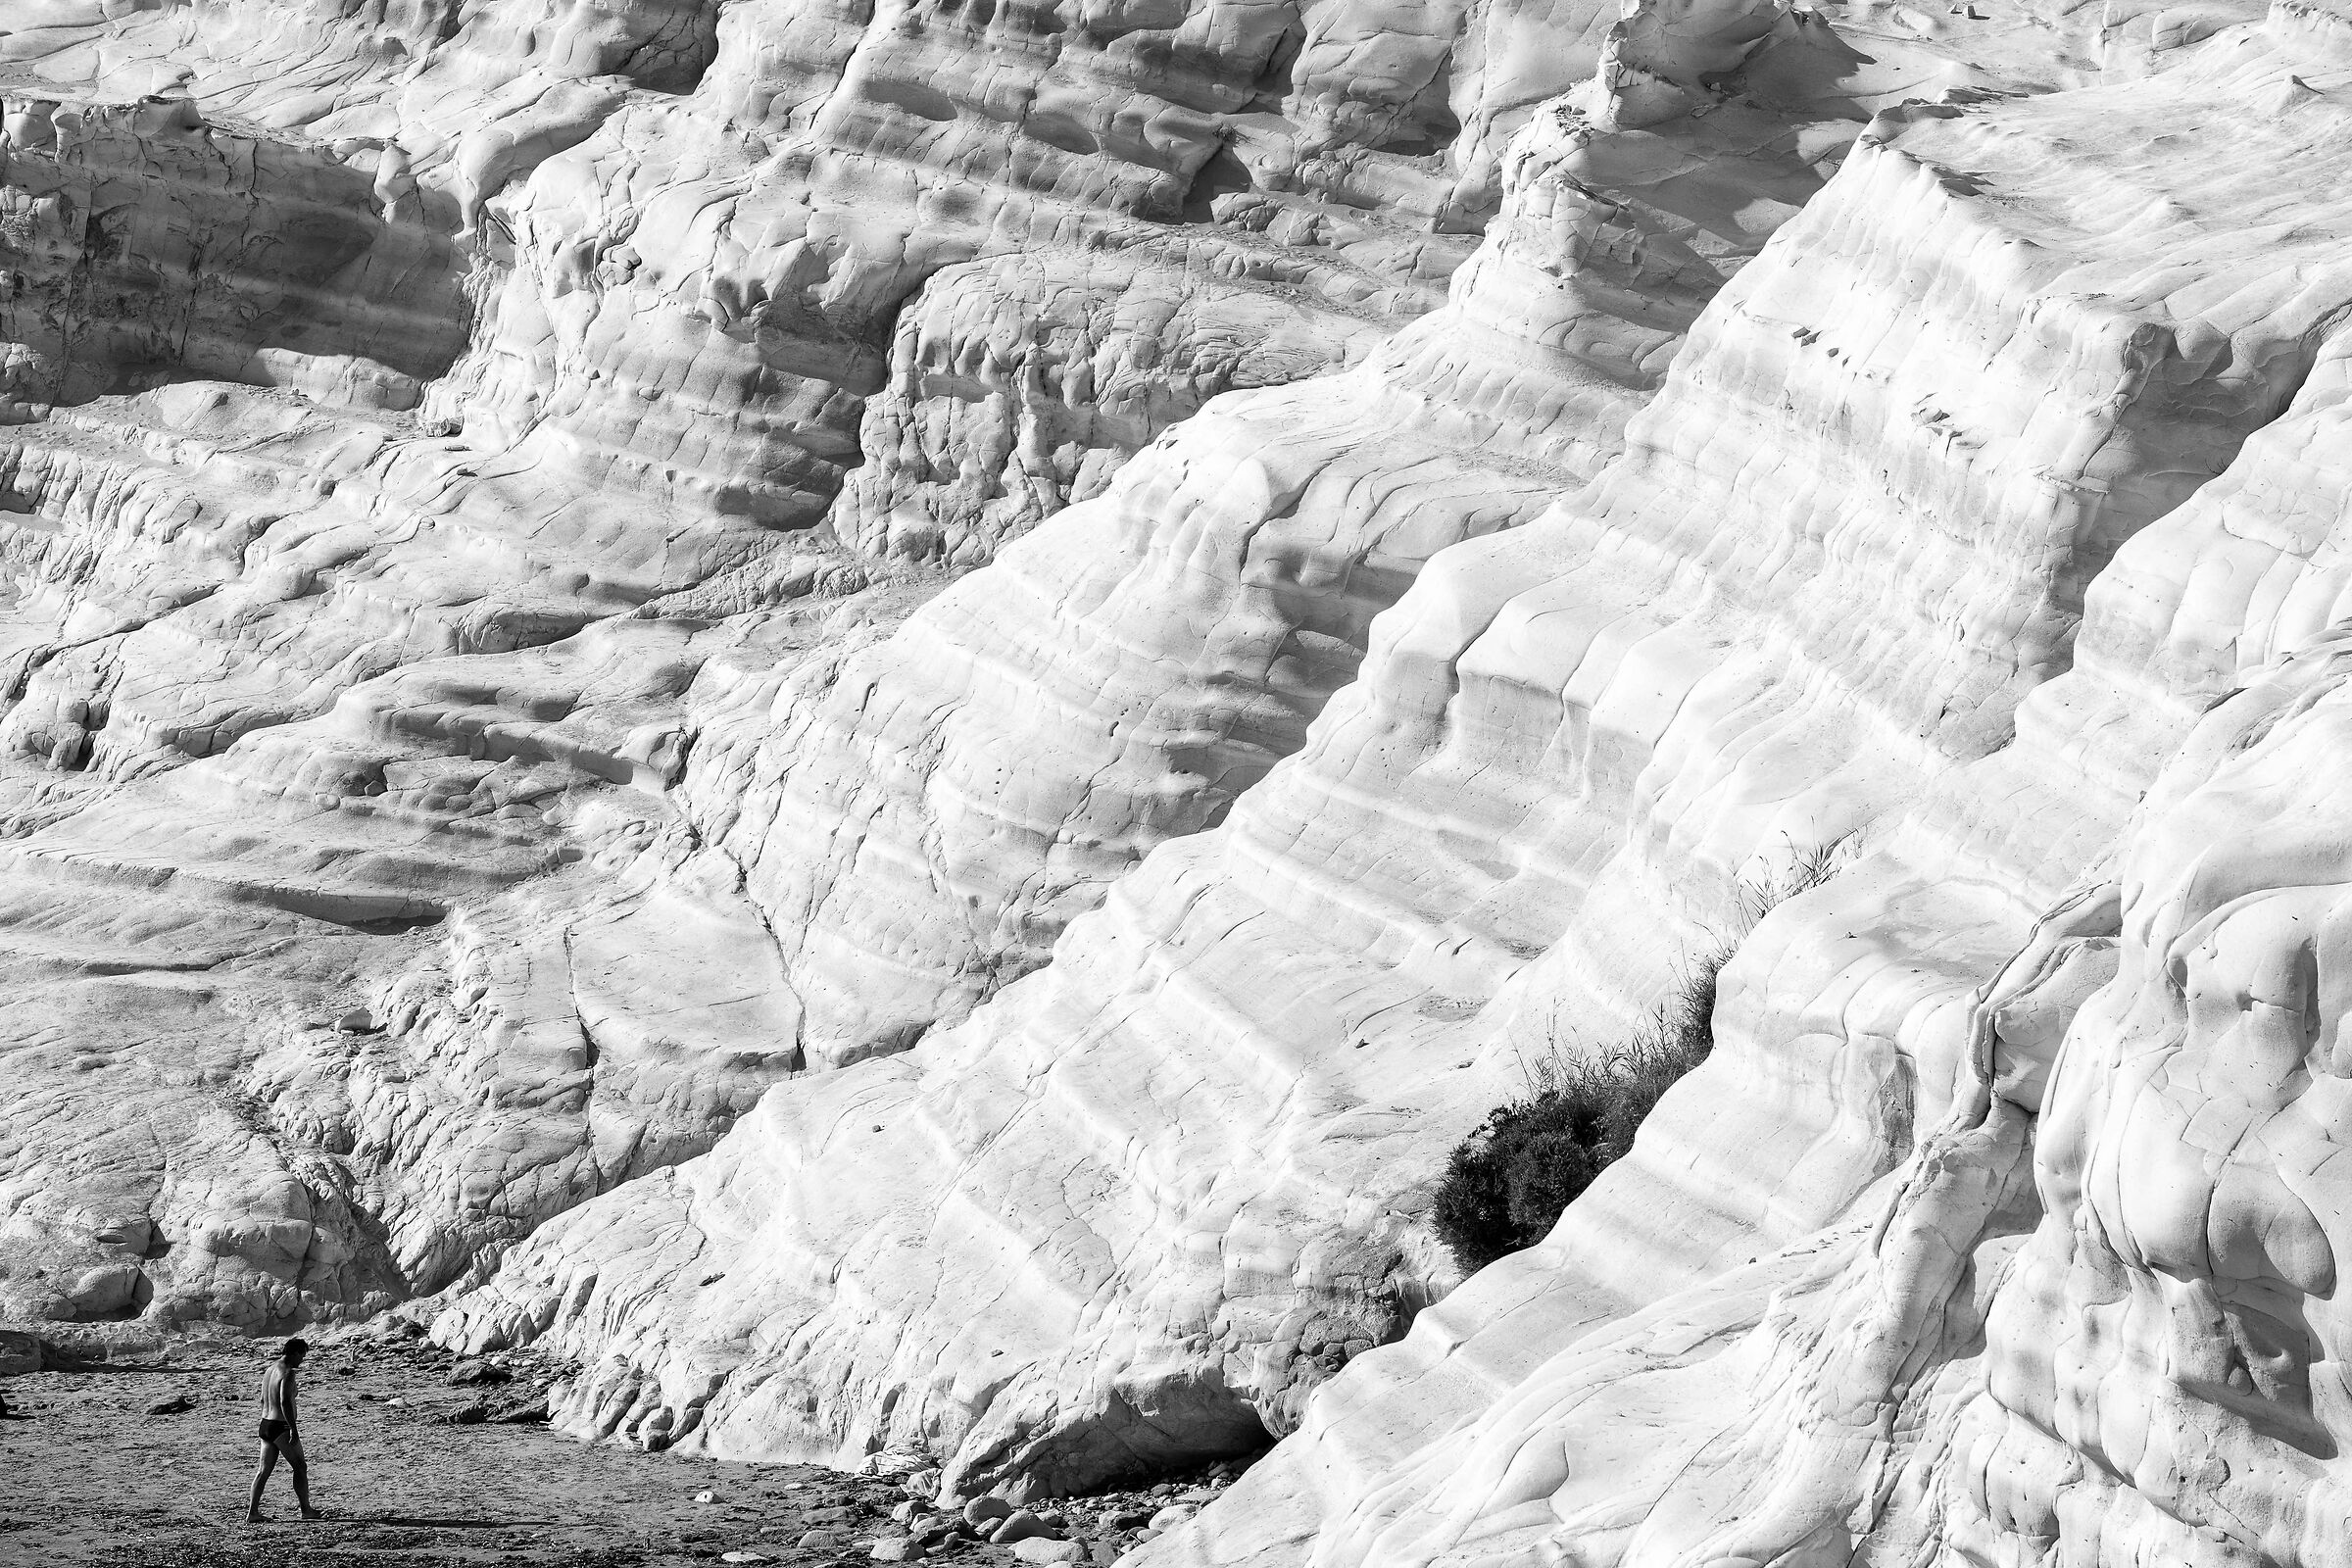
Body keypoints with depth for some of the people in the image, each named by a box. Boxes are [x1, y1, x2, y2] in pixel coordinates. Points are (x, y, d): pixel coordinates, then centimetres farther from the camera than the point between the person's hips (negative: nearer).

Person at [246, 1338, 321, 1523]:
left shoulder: (269, 1370, 12)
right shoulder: (287, 1373, -16)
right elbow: (285, 1402, -25)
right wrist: (294, 1429, -24)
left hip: (266, 1424, 8)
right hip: (282, 1426, -8)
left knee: (263, 1471, 9)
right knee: (300, 1468, 5)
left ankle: (252, 1511, 3)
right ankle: (306, 1510, 10)